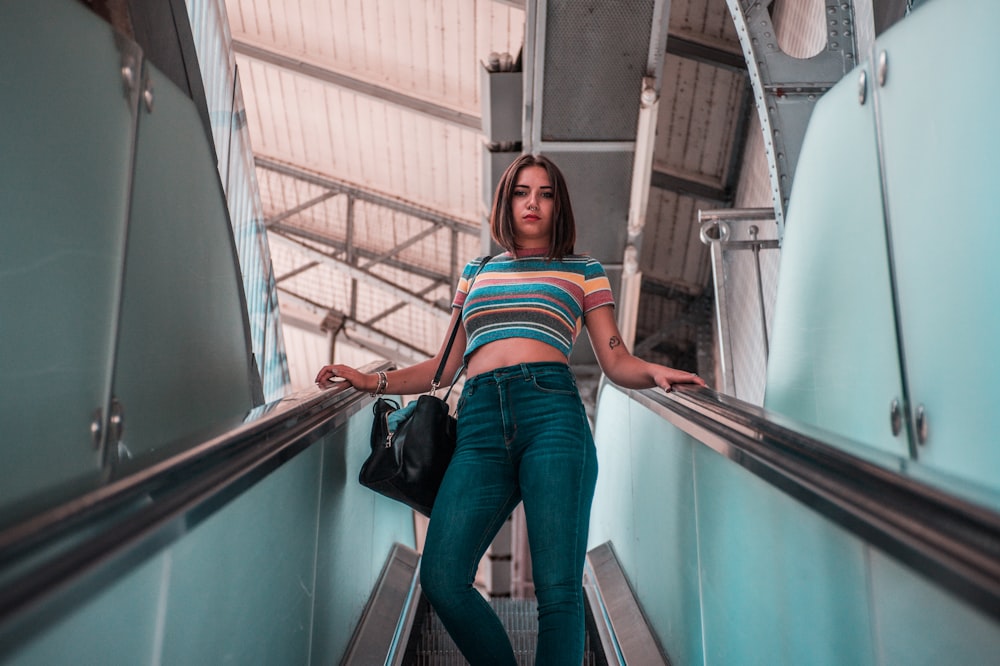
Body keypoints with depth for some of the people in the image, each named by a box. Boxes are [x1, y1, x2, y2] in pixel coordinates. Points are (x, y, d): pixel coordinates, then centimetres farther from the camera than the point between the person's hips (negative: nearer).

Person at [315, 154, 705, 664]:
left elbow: (617, 362, 14)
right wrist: (375, 382, 16)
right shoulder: (476, 272, 27)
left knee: (558, 586, -12)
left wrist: (656, 373, -7)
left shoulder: (584, 271, 20)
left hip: (551, 412, -2)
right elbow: (446, 365, 26)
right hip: (479, 424, 3)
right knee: (442, 578, -13)